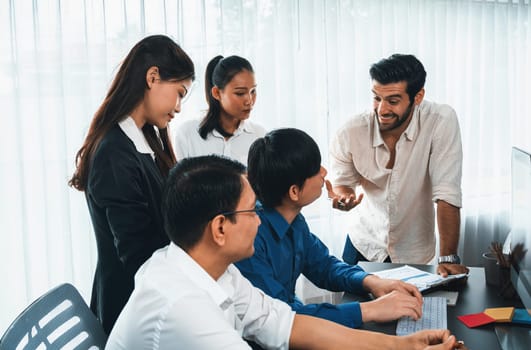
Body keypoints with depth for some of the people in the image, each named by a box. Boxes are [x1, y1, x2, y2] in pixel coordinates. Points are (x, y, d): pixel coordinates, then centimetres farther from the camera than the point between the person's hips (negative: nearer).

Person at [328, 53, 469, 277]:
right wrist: (343, 195, -28)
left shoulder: (442, 121, -24)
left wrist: (448, 258, -27)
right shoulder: (350, 133, -20)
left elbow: (446, 194, -25)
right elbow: (342, 181, -4)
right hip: (364, 244, 1)